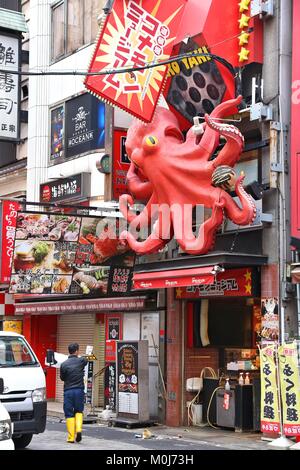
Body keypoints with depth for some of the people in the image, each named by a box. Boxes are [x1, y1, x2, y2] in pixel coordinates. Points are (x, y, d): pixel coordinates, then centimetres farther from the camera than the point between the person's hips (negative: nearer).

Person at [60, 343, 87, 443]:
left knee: (69, 414, 6)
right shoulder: (81, 361, -4)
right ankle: (78, 429, -4)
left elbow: (62, 378, 6)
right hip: (79, 390, 1)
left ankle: (71, 437, 4)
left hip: (68, 391, -1)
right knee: (78, 411, 17)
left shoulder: (64, 364, -6)